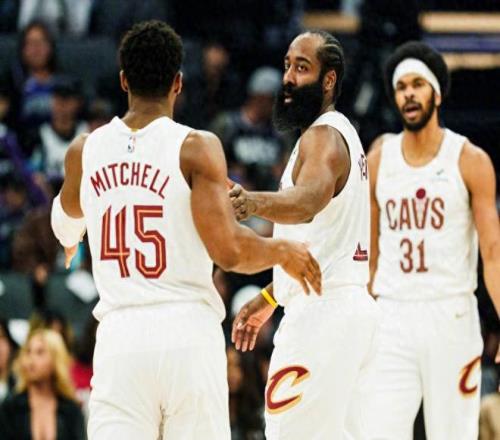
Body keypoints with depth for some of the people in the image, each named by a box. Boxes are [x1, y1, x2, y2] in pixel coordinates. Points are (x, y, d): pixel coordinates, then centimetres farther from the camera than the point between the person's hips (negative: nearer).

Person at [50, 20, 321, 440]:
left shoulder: (85, 151, 7)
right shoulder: (196, 148, -5)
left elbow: (66, 227, 29)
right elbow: (229, 251, -13)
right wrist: (283, 251, 7)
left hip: (120, 336, 2)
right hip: (188, 334, -2)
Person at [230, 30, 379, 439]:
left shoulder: (323, 136, -12)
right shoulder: (339, 133, 20)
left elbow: (308, 202, -35)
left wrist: (252, 202, -53)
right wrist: (270, 297, 30)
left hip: (323, 310, -11)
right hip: (350, 306, 11)